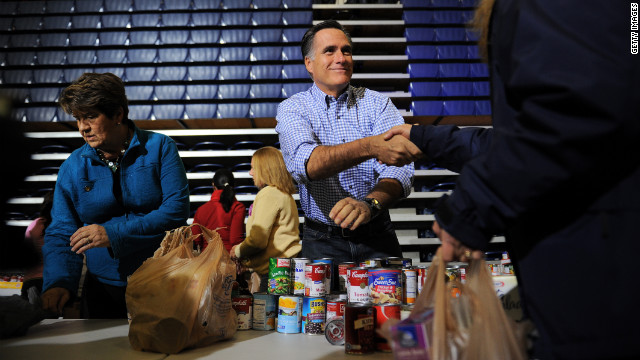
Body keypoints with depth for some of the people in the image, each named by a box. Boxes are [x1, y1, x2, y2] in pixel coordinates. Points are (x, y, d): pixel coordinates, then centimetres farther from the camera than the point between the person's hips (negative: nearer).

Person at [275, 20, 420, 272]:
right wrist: (371, 146, -37)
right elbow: (306, 164, -22)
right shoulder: (292, 109, -1)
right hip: (323, 242, 0)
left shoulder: (377, 104, 3)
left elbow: (399, 170, -10)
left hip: (376, 237, 1)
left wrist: (369, 204, -31)